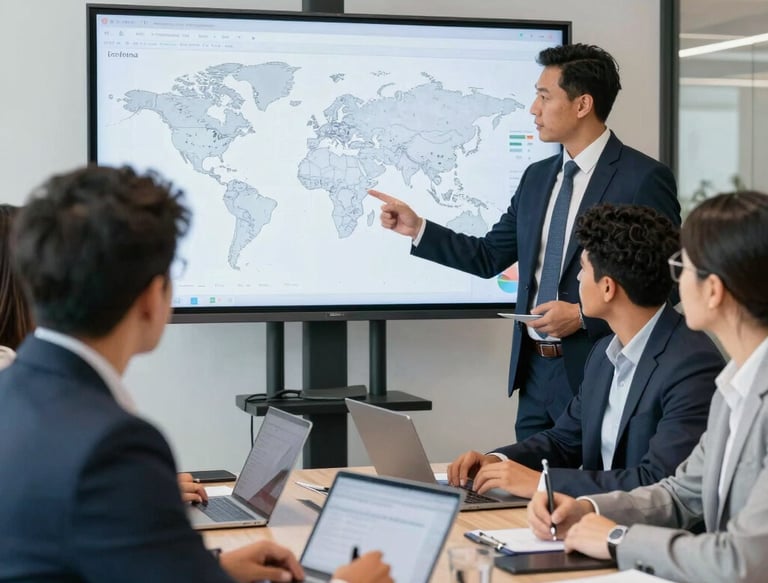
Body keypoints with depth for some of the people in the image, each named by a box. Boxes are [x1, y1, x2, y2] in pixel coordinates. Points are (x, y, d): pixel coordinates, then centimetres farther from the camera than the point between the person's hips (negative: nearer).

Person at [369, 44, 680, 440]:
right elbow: (489, 257, 16)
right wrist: (417, 228, 7)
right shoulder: (537, 177, 12)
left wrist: (584, 316, -18)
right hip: (535, 373, 7)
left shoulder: (643, 179, -10)